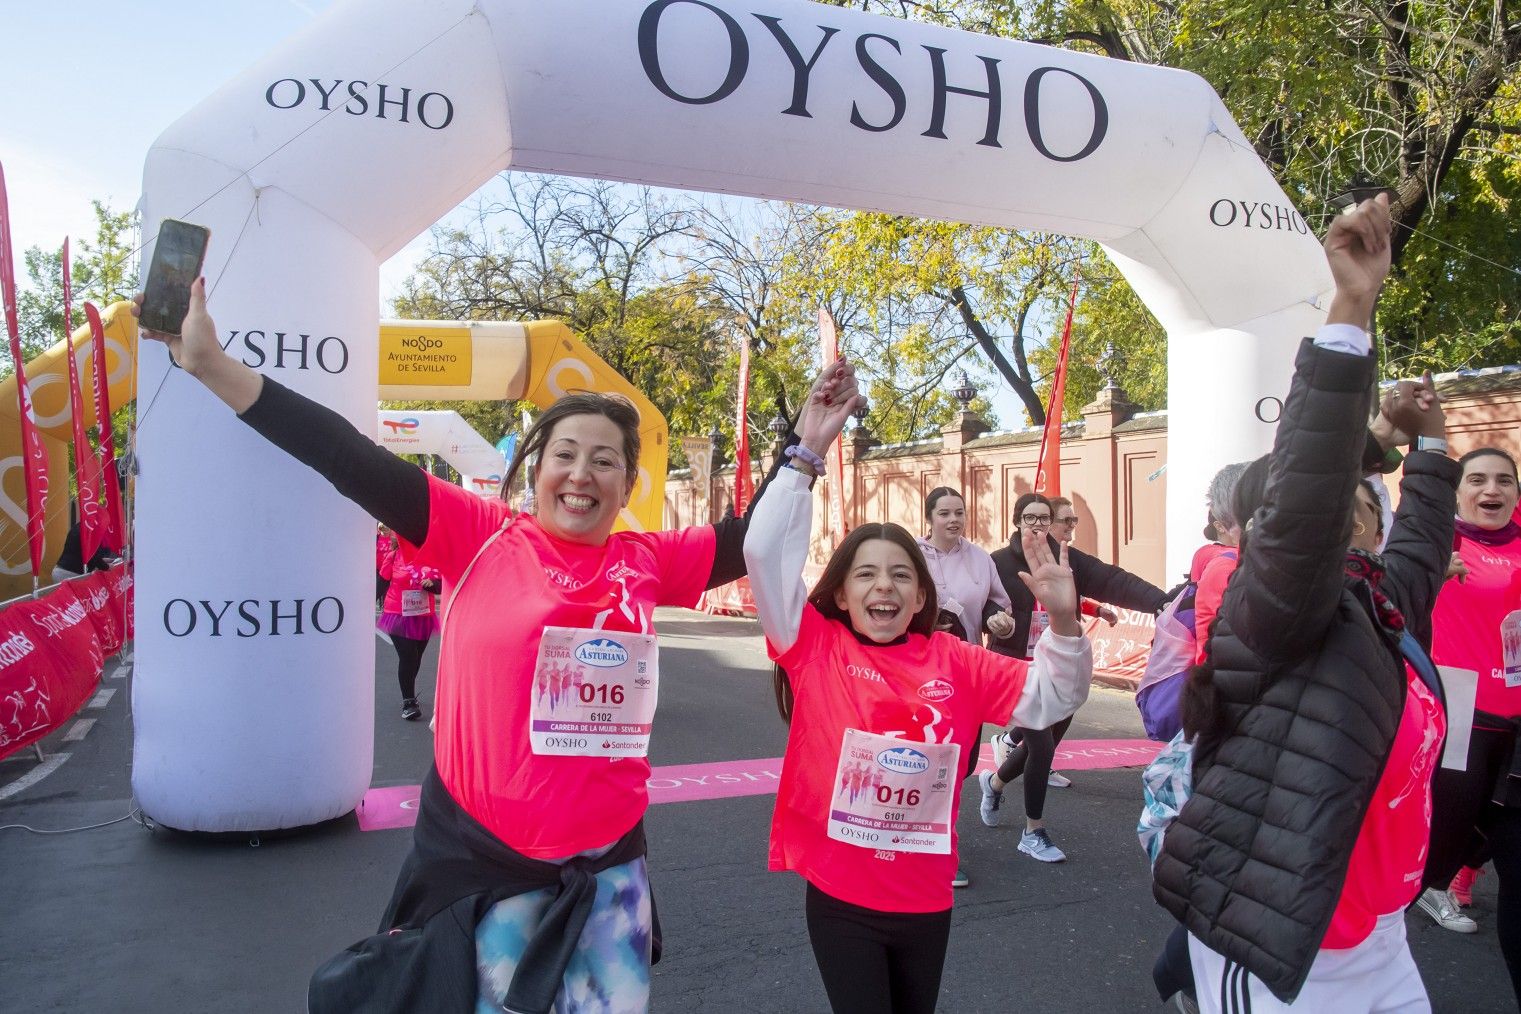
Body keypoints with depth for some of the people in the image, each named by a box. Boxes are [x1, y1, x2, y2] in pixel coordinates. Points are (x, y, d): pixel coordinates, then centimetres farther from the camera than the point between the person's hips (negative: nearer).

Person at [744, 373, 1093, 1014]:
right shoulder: (818, 646, -9)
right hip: (840, 899, -3)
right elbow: (767, 552, -18)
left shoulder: (953, 660, -2)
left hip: (926, 899, 4)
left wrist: (1063, 622, -17)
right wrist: (807, 455, -21)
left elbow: (1049, 698, 1)